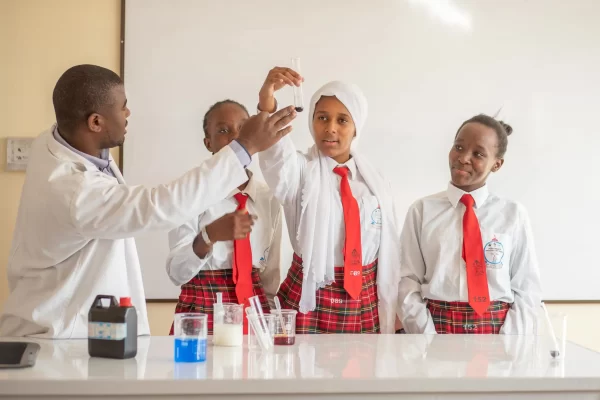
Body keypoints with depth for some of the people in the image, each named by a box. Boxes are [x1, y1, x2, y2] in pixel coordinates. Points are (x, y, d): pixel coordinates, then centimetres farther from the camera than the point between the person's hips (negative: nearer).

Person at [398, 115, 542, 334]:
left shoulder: (514, 214, 0)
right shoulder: (422, 210, 0)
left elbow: (527, 290, 1)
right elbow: (409, 283, -3)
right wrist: (429, 344, -11)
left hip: (498, 331, 0)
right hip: (438, 327, 0)